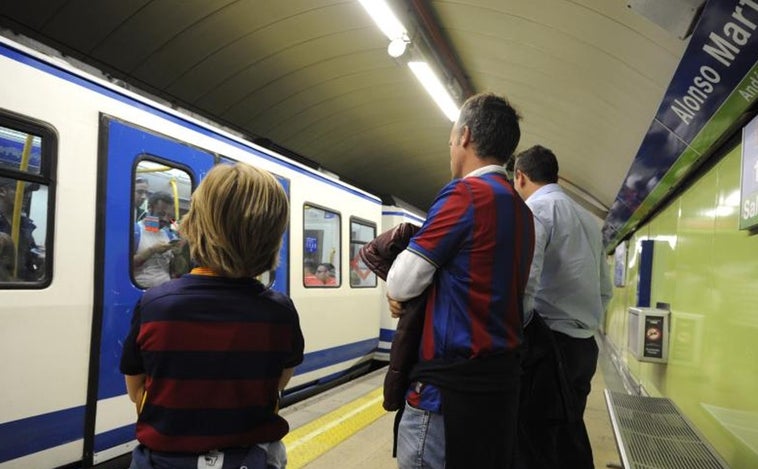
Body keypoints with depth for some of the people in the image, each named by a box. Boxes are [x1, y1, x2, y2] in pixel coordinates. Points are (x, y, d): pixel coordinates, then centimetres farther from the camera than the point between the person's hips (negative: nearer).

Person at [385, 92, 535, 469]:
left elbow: (401, 284, -11)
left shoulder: (466, 193, -14)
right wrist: (414, 298, 11)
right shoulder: (521, 210, 12)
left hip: (452, 381, -9)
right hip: (502, 376, 9)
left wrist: (396, 290, 10)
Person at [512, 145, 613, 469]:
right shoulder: (588, 218, 17)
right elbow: (605, 291, 18)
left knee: (537, 441, -2)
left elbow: (523, 280, -22)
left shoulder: (536, 209, -8)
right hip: (584, 345, 8)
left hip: (549, 342, -8)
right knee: (570, 434, 16)